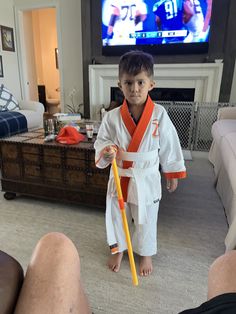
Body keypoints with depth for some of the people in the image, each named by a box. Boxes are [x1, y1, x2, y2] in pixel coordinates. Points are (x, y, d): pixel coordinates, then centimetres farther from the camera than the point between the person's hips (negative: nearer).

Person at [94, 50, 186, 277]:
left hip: (147, 179, -1)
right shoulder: (112, 116, -10)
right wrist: (107, 150, -25)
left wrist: (173, 174, 3)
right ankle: (117, 249, 47)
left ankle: (146, 254, 45)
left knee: (146, 219, 18)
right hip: (119, 178, 2)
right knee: (116, 216, 19)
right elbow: (100, 141, -1)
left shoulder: (159, 114, -12)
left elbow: (169, 146, -4)